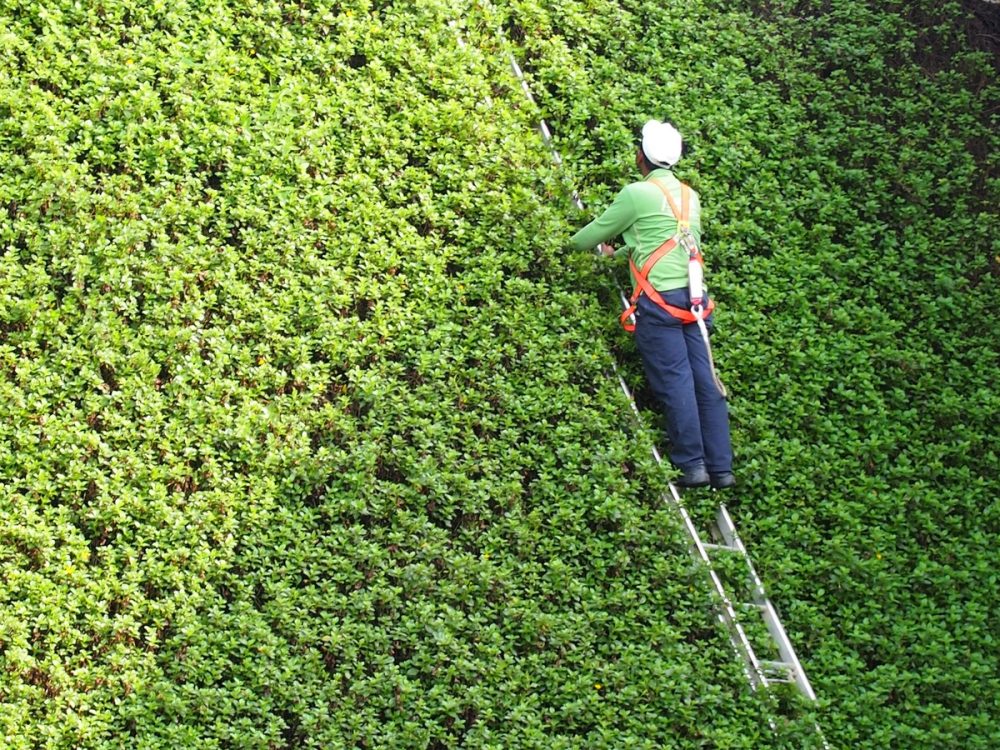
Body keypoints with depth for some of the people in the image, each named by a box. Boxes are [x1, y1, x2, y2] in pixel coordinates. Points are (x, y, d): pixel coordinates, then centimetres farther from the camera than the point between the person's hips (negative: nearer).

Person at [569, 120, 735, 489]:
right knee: (706, 379, 5)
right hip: (694, 295, 6)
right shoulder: (689, 195, 16)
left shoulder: (637, 193, -5)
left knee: (673, 380, -3)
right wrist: (619, 252, 36)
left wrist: (571, 243, 25)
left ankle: (692, 465, -3)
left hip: (659, 299, -6)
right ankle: (721, 468, 6)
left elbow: (595, 233, 4)